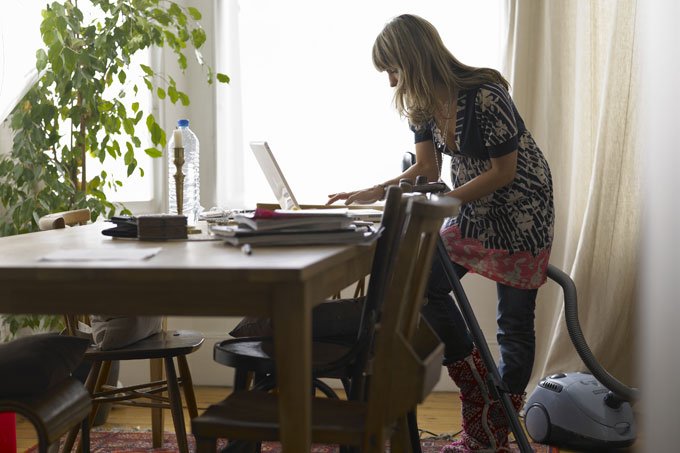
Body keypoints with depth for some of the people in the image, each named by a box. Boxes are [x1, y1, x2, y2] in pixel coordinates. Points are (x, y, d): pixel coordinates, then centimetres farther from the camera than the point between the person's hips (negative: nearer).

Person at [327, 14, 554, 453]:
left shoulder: (484, 96, -26)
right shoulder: (422, 103, -3)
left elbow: (503, 172, -20)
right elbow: (427, 169, 3)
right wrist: (373, 193, -9)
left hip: (520, 211, -8)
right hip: (471, 209, 8)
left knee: (514, 321, -1)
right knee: (425, 282, -6)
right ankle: (480, 398, 6)